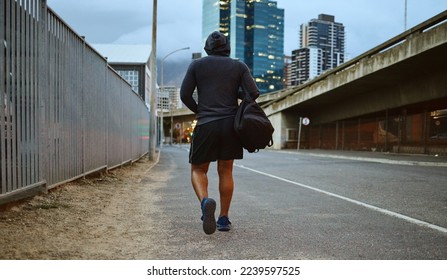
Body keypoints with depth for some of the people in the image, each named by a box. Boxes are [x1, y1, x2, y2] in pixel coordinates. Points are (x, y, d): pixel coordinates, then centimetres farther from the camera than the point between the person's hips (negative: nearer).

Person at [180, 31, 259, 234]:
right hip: (231, 124, 2)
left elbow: (185, 95, 2)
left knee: (198, 170, 10)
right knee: (225, 171, 12)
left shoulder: (196, 65, 6)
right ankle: (224, 219, 13)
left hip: (206, 126, -1)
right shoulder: (239, 66, 7)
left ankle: (205, 202, -20)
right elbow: (253, 93, -2)